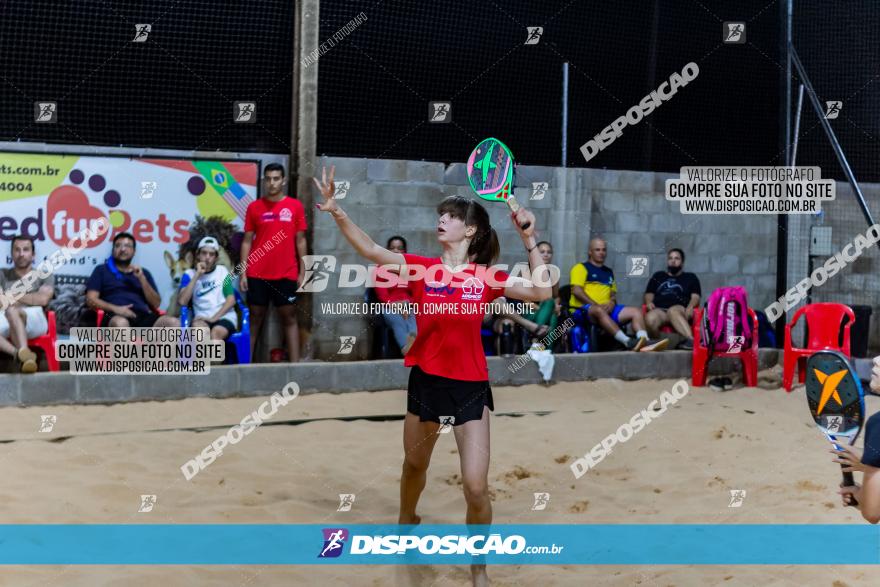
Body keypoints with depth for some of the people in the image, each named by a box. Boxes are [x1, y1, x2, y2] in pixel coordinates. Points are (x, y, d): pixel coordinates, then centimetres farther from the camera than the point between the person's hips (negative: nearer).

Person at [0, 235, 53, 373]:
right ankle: (21, 354, -49)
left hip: (35, 320, -2)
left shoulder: (44, 275, 20)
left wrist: (15, 297, 4)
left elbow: (43, 299, 0)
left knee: (12, 311, -39)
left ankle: (22, 354, -55)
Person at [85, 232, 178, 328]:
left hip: (143, 316, 3)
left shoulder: (144, 273, 25)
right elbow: (90, 299, 7)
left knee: (173, 323, -28)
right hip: (116, 316, -3)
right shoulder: (102, 270, 18)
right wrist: (115, 308, -10)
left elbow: (156, 304, 15)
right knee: (121, 323, -42)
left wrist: (142, 278, 3)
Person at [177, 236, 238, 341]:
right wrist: (197, 275, -8)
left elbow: (231, 300, 2)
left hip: (224, 317, 0)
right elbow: (182, 301, -7)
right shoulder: (189, 274, 9)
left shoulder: (222, 271, 12)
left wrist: (214, 318, -12)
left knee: (215, 333, -34)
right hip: (202, 319, 0)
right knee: (198, 327, -36)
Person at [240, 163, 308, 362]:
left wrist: (302, 272, 3)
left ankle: (294, 364, 4)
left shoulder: (295, 206, 3)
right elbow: (247, 241, 5)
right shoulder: (254, 207, 3)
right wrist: (243, 272, -1)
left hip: (286, 274, 0)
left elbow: (300, 240, 6)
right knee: (255, 318, 5)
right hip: (257, 274, 0)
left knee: (289, 317, 4)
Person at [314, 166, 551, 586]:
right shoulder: (421, 268, -2)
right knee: (414, 465, 23)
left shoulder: (487, 277, -4)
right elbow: (370, 249, -11)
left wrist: (529, 241, -15)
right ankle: (406, 521, 54)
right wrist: (336, 211, -23)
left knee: (476, 487, -7)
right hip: (425, 380, 2)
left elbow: (541, 293, -9)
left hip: (470, 386, -2)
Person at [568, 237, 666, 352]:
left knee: (636, 311, -12)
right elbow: (576, 291, -7)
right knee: (599, 311, -40)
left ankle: (644, 342, -38)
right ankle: (627, 342, -57)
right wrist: (597, 305, -16)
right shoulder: (581, 268, 7)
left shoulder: (609, 272, 27)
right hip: (582, 310, -7)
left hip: (607, 309, 7)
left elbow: (613, 293, 22)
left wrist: (612, 302, -4)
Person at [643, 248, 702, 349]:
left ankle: (691, 340, -57)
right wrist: (648, 302, 1)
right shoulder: (658, 276, 32)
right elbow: (649, 294, 26)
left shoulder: (690, 277, 26)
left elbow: (695, 297, 13)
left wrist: (690, 307, -10)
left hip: (680, 309, -2)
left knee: (673, 311, -43)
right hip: (659, 310, 2)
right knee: (650, 318, -38)